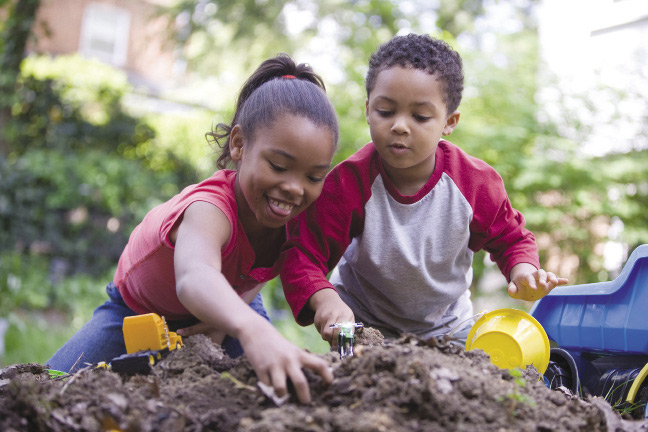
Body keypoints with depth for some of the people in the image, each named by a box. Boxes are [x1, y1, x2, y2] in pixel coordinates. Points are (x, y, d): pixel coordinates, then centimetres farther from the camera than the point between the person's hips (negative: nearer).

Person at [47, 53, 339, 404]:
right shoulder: (211, 208, -45)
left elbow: (256, 275, -9)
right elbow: (194, 277, -68)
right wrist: (253, 329, -87)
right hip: (140, 308, -4)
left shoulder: (297, 211, -25)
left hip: (231, 300, 4)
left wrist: (227, 318, -28)